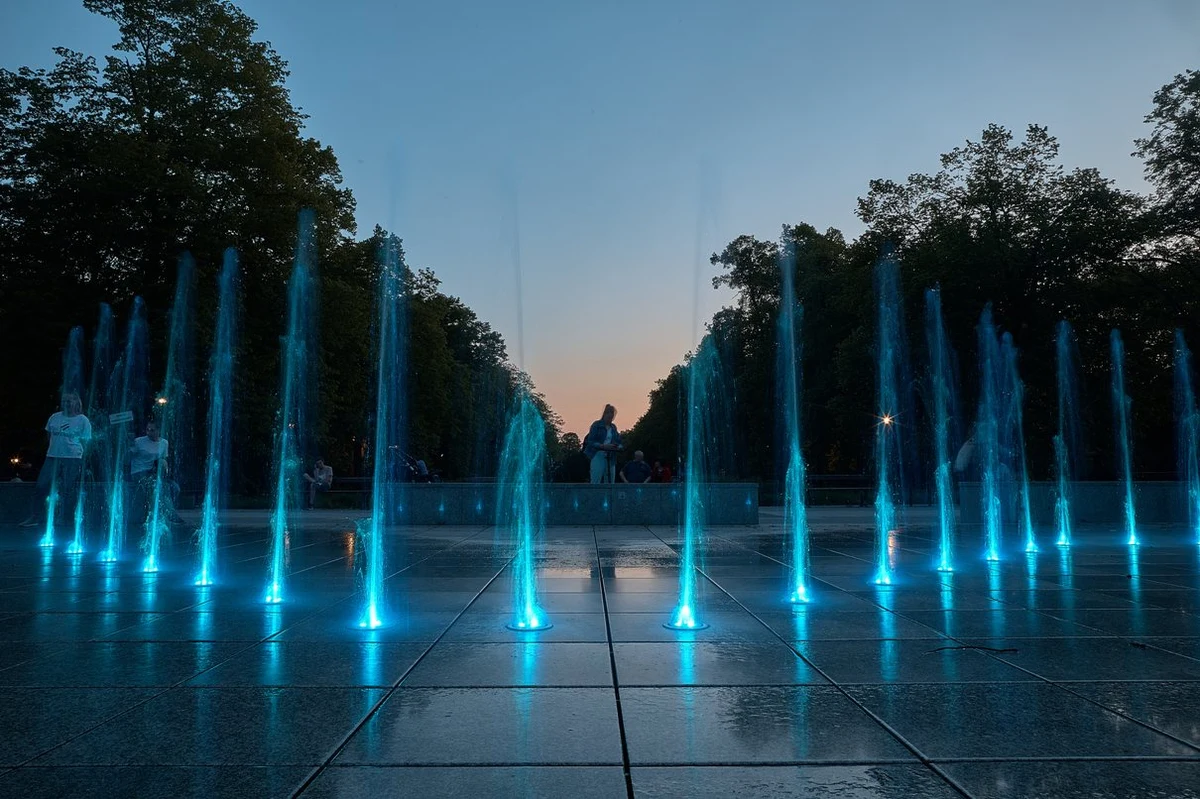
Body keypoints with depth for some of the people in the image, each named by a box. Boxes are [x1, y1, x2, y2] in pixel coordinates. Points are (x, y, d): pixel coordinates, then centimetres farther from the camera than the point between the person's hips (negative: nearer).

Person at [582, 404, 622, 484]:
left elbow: (618, 442, 16)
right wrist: (603, 446, -22)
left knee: (610, 482, 3)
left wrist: (618, 447, -8)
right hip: (598, 456, -6)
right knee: (595, 482, -12)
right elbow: (590, 441, -9)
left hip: (610, 458, 6)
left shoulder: (613, 427, 15)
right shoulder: (596, 425, -2)